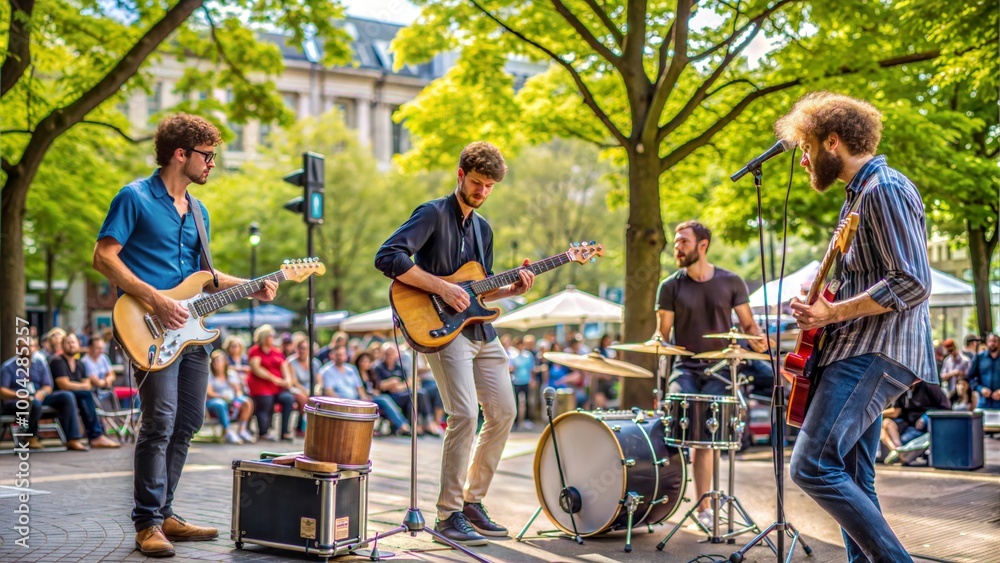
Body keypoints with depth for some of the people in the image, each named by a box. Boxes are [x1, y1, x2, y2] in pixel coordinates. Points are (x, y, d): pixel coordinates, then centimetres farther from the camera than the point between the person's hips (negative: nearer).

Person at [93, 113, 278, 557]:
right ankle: (148, 523, -4)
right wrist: (154, 298, -18)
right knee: (160, 422, -13)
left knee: (187, 422, 9)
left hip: (189, 330, 8)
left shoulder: (199, 212, 18)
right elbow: (104, 257, -10)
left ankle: (163, 514, 19)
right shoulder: (135, 198, -5)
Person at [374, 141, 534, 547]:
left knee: (503, 413, 8)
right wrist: (441, 287, -22)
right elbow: (387, 258, -20)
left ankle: (472, 501, 20)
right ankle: (449, 515, -8)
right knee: (465, 415, -18)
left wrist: (512, 289, 3)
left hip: (481, 332, 9)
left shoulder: (482, 228, 17)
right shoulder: (433, 214, -7)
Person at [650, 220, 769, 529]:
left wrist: (756, 339, -12)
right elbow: (663, 330, 4)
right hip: (686, 367, 0)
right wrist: (657, 340, -18)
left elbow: (748, 324, 9)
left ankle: (703, 507, 0)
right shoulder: (670, 287, 4)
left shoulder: (731, 282, 5)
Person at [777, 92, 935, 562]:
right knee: (852, 481, 10)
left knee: (813, 466, -18)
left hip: (877, 353, -11)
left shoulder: (885, 189, -12)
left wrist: (833, 313, -19)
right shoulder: (859, 193, 19)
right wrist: (822, 304, 14)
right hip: (861, 352, 11)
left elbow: (913, 283, -20)